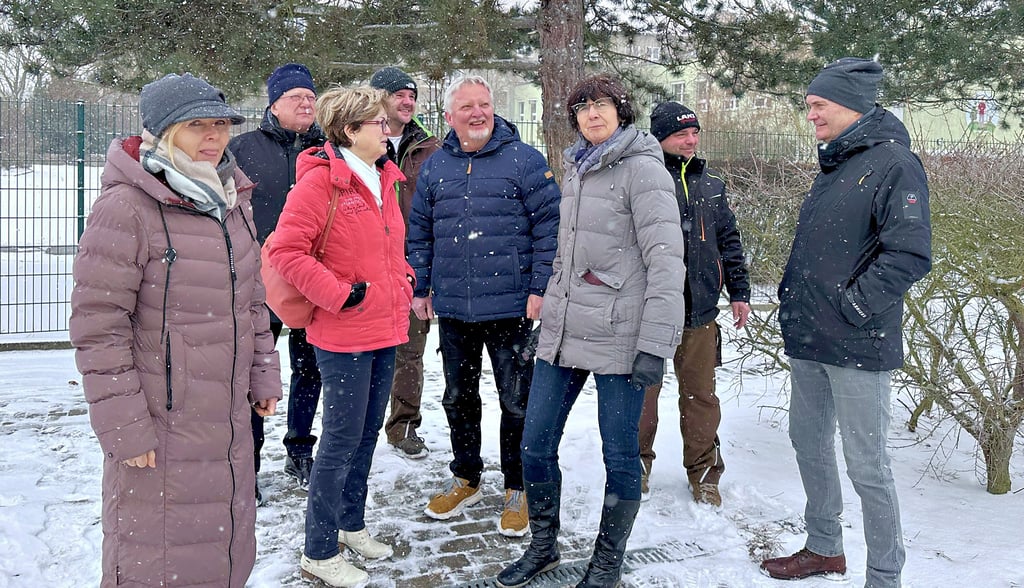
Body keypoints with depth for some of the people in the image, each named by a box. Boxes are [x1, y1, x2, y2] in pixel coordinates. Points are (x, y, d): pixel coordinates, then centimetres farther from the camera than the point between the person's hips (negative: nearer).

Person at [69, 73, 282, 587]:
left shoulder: (231, 200, 8)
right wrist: (123, 425, -16)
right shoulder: (125, 208, -16)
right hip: (161, 428, -7)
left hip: (228, 420, 7)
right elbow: (98, 326, -17)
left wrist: (263, 375, 16)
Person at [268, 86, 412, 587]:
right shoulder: (319, 182, -14)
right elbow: (285, 250, -19)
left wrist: (403, 282, 13)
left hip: (386, 329, 8)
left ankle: (352, 524, 35)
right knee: (342, 439, -1)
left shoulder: (383, 179, 12)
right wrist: (338, 294, -19)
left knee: (368, 432, 18)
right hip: (343, 335, -8)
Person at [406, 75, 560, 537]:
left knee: (516, 402, 5)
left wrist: (540, 288, -11)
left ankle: (517, 489, 22)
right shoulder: (435, 167, 8)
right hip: (452, 308, 4)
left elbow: (549, 226, -6)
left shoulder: (525, 160, -4)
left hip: (511, 307, -4)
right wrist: (420, 289, 10)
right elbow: (420, 233, 14)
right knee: (458, 398, 16)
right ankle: (465, 478, 34)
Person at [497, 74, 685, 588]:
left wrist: (655, 344, -20)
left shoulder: (642, 169, -9)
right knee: (535, 444, 10)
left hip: (617, 338, -7)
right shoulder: (575, 170, 15)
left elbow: (666, 260, -15)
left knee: (620, 455, 5)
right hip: (562, 333, 7)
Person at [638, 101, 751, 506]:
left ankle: (703, 472, 25)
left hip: (700, 309, 4)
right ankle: (638, 465, 26)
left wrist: (739, 291, 14)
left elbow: (728, 242, 18)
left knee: (700, 395, 10)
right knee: (643, 389, 7)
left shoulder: (711, 184, 13)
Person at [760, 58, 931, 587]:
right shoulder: (832, 164, 15)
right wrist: (792, 298, 13)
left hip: (857, 345, -9)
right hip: (808, 341, 9)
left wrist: (853, 306, -17)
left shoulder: (893, 162, -13)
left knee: (865, 464, 0)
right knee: (808, 443, 18)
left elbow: (910, 254, -21)